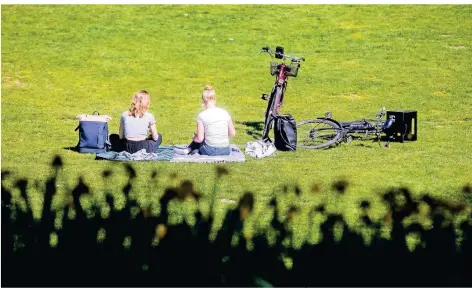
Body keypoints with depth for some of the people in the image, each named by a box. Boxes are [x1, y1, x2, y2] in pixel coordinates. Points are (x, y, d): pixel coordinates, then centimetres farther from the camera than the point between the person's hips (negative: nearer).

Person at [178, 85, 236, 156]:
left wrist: (194, 138, 13)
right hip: (226, 151, 3)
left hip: (211, 151, -3)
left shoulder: (201, 116, -9)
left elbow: (200, 139, -9)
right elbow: (232, 133, 6)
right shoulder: (225, 113, 0)